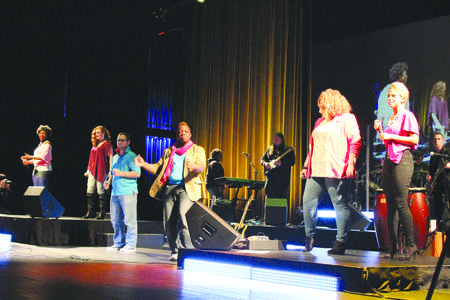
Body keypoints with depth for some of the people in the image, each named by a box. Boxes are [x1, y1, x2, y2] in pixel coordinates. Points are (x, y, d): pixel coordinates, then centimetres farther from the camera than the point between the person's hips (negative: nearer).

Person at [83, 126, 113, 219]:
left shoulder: (107, 144, -1)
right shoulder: (94, 145, 19)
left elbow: (110, 158, -5)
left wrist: (110, 171, -11)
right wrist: (88, 170, 20)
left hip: (102, 171, -7)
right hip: (93, 171, 7)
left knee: (100, 191, -7)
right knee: (90, 191, 2)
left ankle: (101, 212, -2)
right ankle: (90, 212, 6)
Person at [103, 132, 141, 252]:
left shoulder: (131, 156, -3)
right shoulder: (115, 157, 21)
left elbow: (137, 173, -13)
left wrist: (120, 173, -16)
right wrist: (108, 181, 13)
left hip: (128, 192, -8)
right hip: (115, 192, 8)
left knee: (129, 219, -6)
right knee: (115, 219, 9)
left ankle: (131, 244, -2)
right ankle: (119, 243, 17)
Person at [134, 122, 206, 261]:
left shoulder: (197, 150, 13)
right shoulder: (168, 152, 24)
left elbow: (201, 166, -5)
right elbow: (158, 168, 21)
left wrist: (194, 166, -28)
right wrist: (143, 164, 6)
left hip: (187, 188, -4)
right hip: (169, 187, 4)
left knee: (182, 214, -24)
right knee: (169, 221, -3)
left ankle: (187, 249, -19)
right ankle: (174, 251, 9)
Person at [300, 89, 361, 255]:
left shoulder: (346, 118, 2)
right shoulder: (320, 122, 24)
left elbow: (355, 142, -6)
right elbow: (312, 146, 27)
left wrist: (351, 163, -16)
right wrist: (306, 166, 22)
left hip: (336, 171, -7)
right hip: (317, 171, 8)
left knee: (340, 204, -6)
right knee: (308, 201, 2)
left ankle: (341, 243, -2)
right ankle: (310, 237, 15)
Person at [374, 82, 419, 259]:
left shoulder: (407, 116, -3)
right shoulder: (391, 118, 21)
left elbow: (414, 140, -12)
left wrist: (391, 136, -12)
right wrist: (380, 131, 11)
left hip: (402, 159, -8)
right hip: (389, 159, 8)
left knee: (401, 203, -12)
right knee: (390, 205, 5)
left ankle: (410, 244, -5)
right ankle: (392, 247, 8)